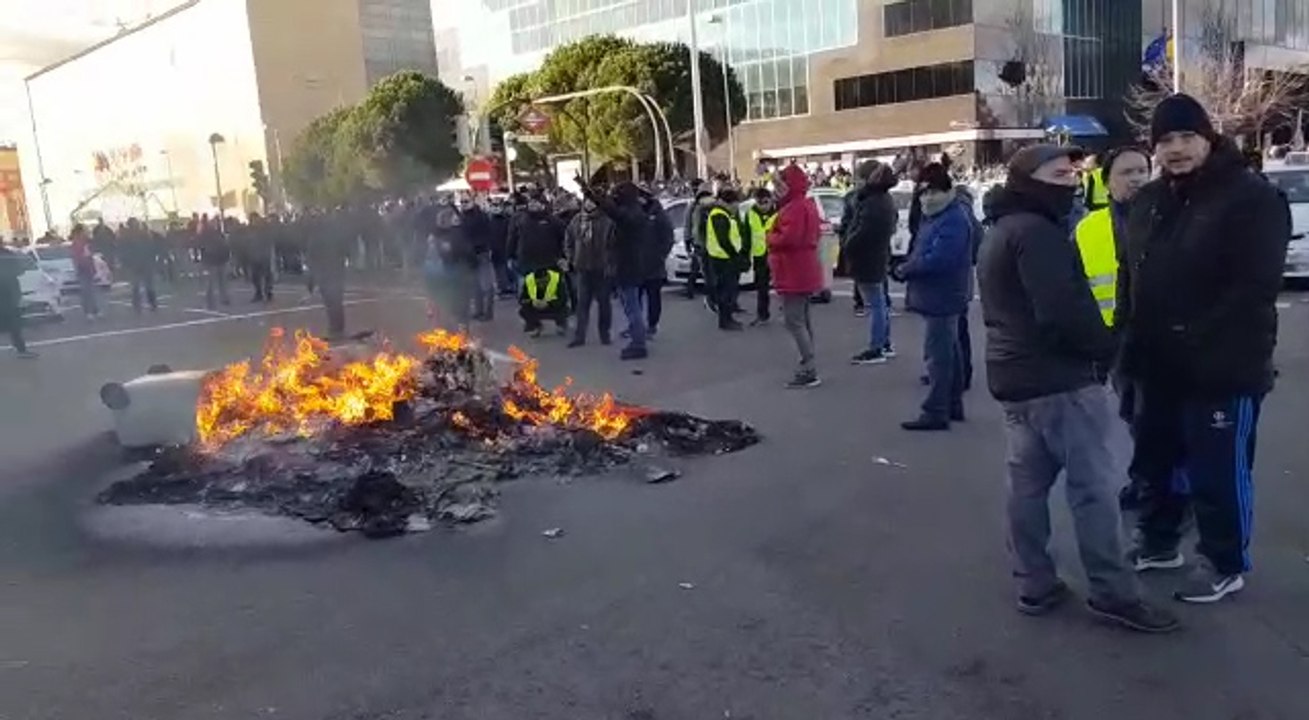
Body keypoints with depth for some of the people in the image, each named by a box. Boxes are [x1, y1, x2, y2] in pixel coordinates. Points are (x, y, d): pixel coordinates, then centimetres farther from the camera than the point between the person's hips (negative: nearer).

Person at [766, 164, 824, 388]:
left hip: (793, 273, -11)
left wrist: (770, 237, -10)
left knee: (794, 321, -10)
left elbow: (788, 238, -30)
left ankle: (809, 370, -13)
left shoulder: (794, 208, -20)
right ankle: (808, 365, 24)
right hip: (804, 271, 11)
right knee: (803, 319, 17)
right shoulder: (807, 204, 15)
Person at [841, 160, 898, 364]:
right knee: (880, 303, 17)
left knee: (876, 305, -4)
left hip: (867, 259, -10)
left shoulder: (872, 204, -24)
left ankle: (875, 349, 3)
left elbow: (862, 234, -27)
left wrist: (846, 245, -8)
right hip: (878, 257, 10)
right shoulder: (884, 199, 9)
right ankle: (885, 344, 27)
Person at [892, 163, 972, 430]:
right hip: (939, 298, 11)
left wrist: (905, 269, -14)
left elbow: (936, 259, -28)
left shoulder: (953, 221, -19)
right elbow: (920, 252, 16)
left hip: (942, 299, -11)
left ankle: (935, 412, -3)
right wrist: (908, 267, -3)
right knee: (948, 352, 17)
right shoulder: (931, 218, 15)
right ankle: (953, 405, 28)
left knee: (937, 355, -8)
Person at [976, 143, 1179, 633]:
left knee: (1027, 483, 11)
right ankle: (1113, 594, 3)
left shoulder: (1000, 234, 17)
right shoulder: (1037, 232, -16)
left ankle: (1035, 585, 17)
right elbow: (1064, 312, -25)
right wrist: (1108, 348, -9)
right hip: (1059, 379, -10)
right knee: (1093, 486, -3)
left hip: (1014, 376, 10)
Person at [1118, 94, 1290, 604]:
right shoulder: (1149, 200, 11)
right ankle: (1158, 541, 37)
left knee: (1218, 469, 3)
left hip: (1222, 367, -7)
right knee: (1157, 457, 19)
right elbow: (1130, 273, 15)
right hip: (1159, 364, 7)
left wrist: (1198, 340, -24)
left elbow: (1255, 286, -20)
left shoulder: (1251, 197, -13)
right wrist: (1128, 334, 5)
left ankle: (1225, 565, 20)